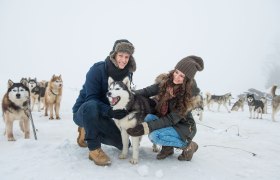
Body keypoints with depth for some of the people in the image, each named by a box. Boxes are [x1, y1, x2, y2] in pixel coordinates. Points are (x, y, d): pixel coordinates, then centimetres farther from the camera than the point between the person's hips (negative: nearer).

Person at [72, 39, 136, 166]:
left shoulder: (127, 73, -7)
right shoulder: (97, 69, -23)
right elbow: (91, 99, -27)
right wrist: (110, 112, -42)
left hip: (102, 115, 6)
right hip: (84, 111, -5)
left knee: (123, 144, 1)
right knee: (91, 106, -41)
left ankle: (87, 132, 18)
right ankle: (94, 149, -25)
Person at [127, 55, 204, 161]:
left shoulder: (189, 94, -24)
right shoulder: (165, 81, -11)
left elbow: (172, 119, -27)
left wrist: (146, 127, -36)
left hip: (183, 127, -5)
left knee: (155, 136, -30)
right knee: (149, 117, -25)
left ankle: (188, 145, -3)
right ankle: (168, 147, -1)